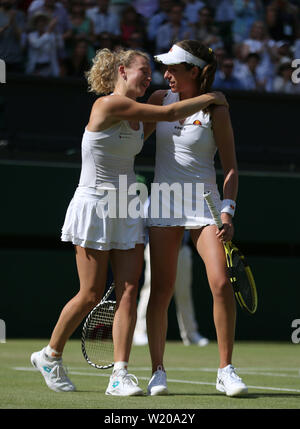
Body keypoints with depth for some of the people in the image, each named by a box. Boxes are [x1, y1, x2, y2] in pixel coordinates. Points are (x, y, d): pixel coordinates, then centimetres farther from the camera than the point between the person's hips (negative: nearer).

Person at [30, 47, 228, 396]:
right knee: (91, 294, -2)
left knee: (128, 292, -4)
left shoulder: (136, 114, 9)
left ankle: (120, 374, -6)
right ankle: (50, 356, 19)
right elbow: (170, 114, -14)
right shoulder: (108, 105, -15)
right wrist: (209, 98, -3)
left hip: (126, 209, 7)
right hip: (94, 206, -7)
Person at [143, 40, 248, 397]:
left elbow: (230, 167, -5)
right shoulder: (160, 100, 6)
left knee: (222, 283, -15)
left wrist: (227, 213, -15)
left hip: (204, 204, -3)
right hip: (163, 205, 3)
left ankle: (225, 371, -6)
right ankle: (158, 371, 5)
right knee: (161, 290, -2)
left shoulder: (215, 111, -6)